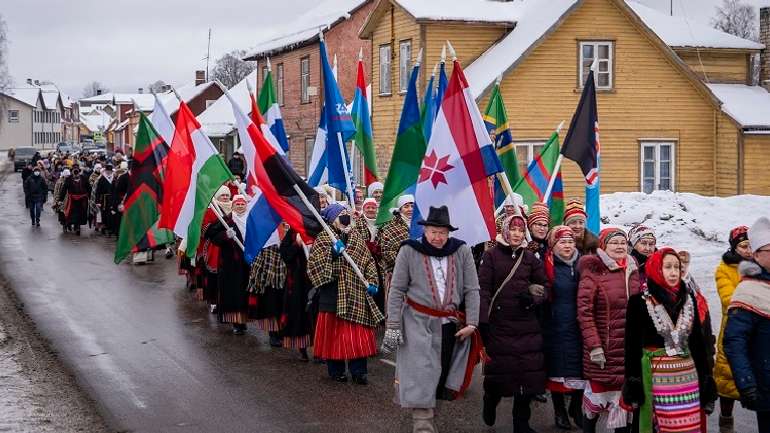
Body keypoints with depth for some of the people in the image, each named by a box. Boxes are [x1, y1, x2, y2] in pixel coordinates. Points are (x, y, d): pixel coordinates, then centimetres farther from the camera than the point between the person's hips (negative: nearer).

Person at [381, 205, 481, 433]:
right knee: (421, 374, -9)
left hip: (451, 324, 3)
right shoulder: (409, 251, -5)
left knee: (442, 372, 10)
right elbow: (397, 290, -2)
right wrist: (392, 326, -6)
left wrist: (471, 323, -6)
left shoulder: (462, 251, 0)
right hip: (418, 323, -3)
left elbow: (472, 290, 1)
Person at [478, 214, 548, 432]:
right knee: (499, 371, 1)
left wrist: (534, 295, -7)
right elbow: (483, 289, -5)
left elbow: (543, 285, 17)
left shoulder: (530, 258, 10)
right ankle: (491, 400, 35)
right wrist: (483, 320, -12)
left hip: (526, 324, 3)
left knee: (528, 373, 0)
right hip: (499, 323, -3)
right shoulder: (491, 256, 0)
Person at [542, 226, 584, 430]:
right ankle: (560, 411, 16)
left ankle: (576, 408, 22)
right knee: (557, 369, 3)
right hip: (556, 328, -3)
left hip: (578, 327, 3)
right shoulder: (547, 266, -4)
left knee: (580, 368, 4)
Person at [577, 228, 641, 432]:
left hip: (629, 350, 5)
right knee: (597, 395, 4)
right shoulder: (593, 273, -8)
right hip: (603, 350, -5)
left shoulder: (633, 271, 9)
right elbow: (584, 312, -11)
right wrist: (594, 346, -16)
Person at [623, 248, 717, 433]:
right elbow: (632, 345, -4)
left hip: (687, 376, 4)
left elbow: (698, 340, 14)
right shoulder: (639, 301, -2)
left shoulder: (689, 299, 11)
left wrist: (706, 378, 10)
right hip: (656, 377, -4)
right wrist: (633, 383, -9)